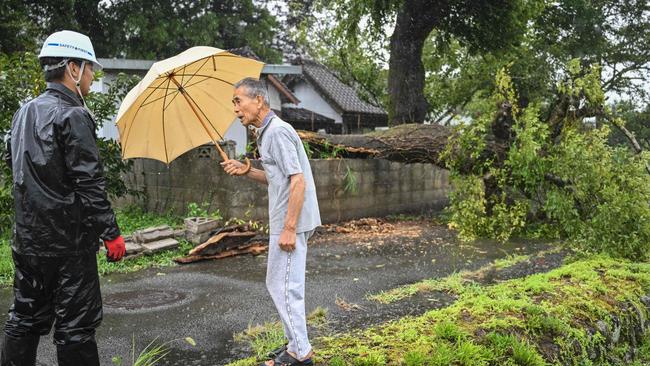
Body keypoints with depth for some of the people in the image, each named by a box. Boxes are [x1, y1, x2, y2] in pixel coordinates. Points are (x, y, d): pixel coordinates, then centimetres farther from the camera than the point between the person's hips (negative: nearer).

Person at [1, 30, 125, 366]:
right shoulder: (72, 115, -16)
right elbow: (89, 183, -19)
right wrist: (111, 233, -14)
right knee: (75, 324, 1)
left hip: (27, 235, 8)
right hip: (67, 238, -8)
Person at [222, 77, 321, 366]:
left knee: (284, 287, -2)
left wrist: (289, 228, -24)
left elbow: (298, 181, -23)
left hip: (290, 223, -10)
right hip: (285, 222, 10)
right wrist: (246, 171, 7)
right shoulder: (266, 132, 15)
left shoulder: (277, 131, -17)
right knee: (279, 285, 18)